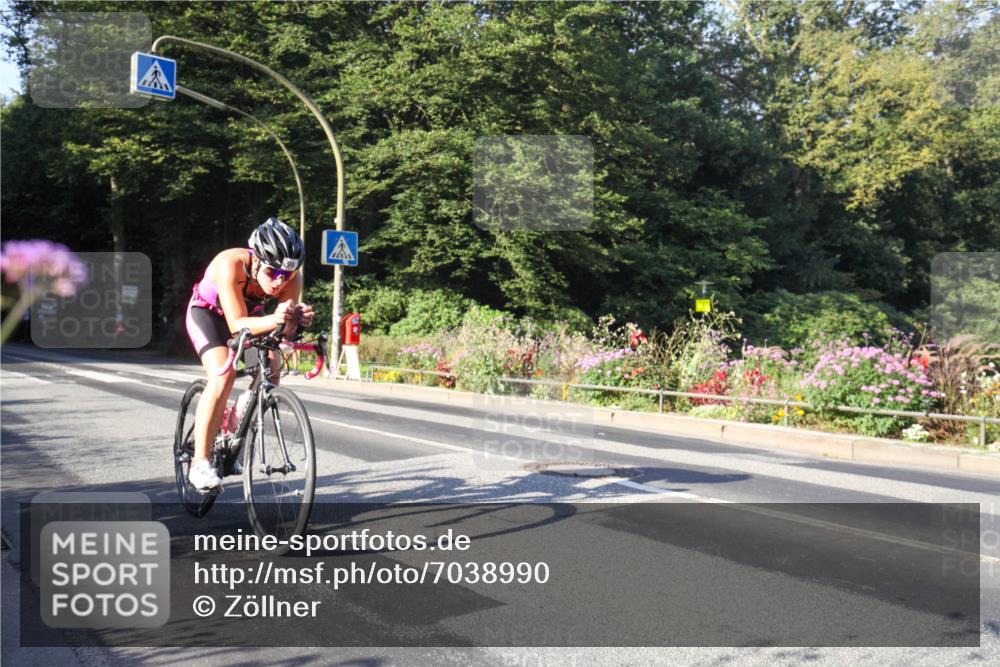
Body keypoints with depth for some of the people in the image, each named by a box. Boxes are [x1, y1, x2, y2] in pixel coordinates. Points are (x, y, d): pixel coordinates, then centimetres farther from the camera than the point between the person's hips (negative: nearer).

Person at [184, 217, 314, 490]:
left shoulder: (292, 277, -28)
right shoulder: (231, 264, -39)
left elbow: (285, 332, -29)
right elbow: (237, 325, -40)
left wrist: (294, 320, -52)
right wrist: (273, 320, -58)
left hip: (249, 312, 5)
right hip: (208, 312, -4)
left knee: (272, 367, -15)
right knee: (223, 375, -25)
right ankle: (200, 463, -19)